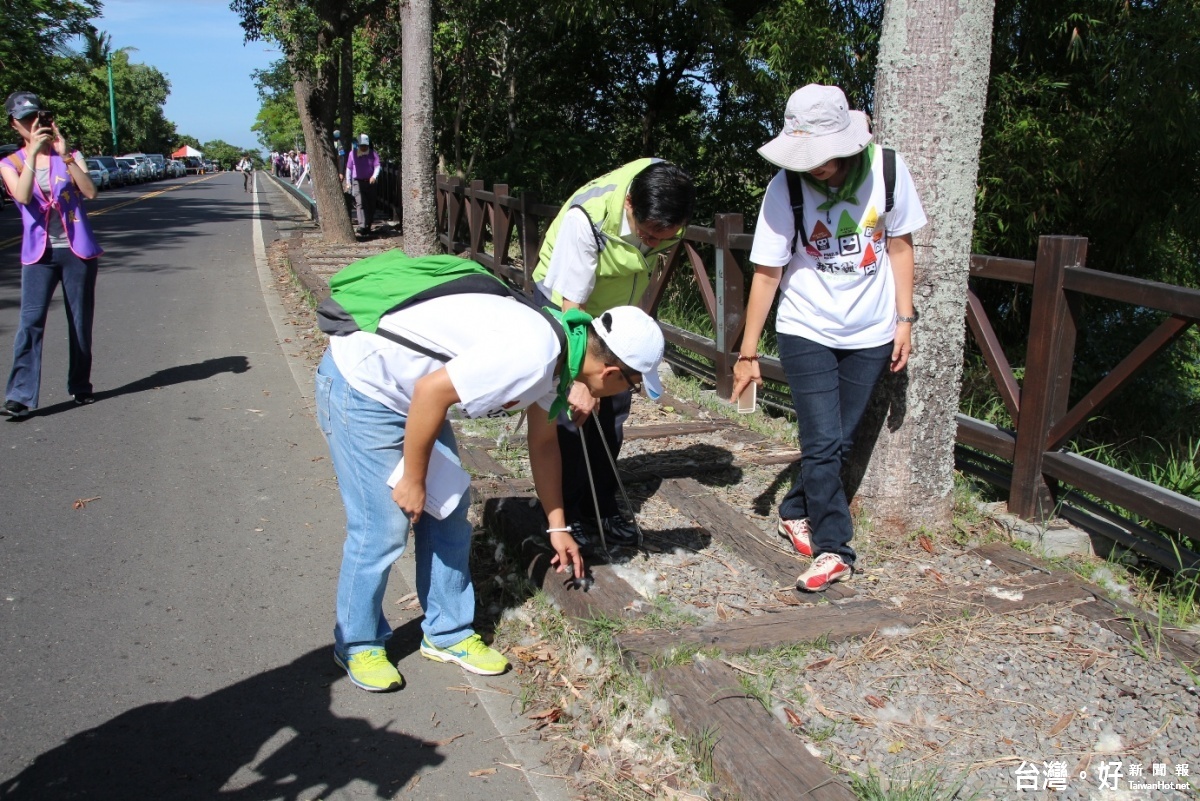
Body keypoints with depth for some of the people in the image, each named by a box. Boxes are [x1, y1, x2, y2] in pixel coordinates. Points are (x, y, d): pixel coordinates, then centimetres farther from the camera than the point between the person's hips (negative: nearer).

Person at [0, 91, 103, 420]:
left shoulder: (71, 155, 7)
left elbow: (90, 192, -10)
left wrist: (65, 154, -17)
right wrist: (33, 152, -20)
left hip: (78, 250, 1)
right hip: (39, 254, -1)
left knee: (80, 322, 7)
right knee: (30, 322, -11)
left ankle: (80, 386, 21)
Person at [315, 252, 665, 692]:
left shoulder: (559, 352, 2)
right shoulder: (532, 355, -30)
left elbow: (543, 443, 15)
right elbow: (431, 391, -30)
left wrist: (557, 528, 22)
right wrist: (413, 481, -17)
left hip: (406, 390, 9)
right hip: (361, 385, -9)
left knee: (448, 516, 9)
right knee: (382, 528, -4)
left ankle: (447, 633, 24)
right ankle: (358, 644, 18)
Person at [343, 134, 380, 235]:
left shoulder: (373, 154, 4)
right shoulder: (353, 154, 7)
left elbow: (378, 166, -7)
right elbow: (349, 168, 13)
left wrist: (374, 176, -26)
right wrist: (348, 182, 10)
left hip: (370, 182, 1)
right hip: (357, 182, -1)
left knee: (371, 205, 7)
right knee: (360, 204, -17)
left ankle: (368, 226, 21)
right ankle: (362, 226, -27)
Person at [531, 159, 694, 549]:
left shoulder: (666, 210, -21)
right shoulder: (586, 217, -38)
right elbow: (571, 305, -34)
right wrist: (577, 379, -37)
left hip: (618, 308, 5)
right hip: (564, 305, -5)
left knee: (614, 407, 4)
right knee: (571, 409, -9)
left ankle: (600, 503, 17)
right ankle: (564, 510, 6)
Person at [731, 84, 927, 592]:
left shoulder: (886, 168, -12)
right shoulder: (785, 188, -17)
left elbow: (899, 244, 1)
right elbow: (766, 273, -12)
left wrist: (904, 319, 0)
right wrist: (747, 354, -10)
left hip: (870, 334, 2)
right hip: (806, 333, -2)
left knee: (839, 442, 9)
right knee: (822, 443, -7)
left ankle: (796, 514, 31)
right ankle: (833, 550, 5)